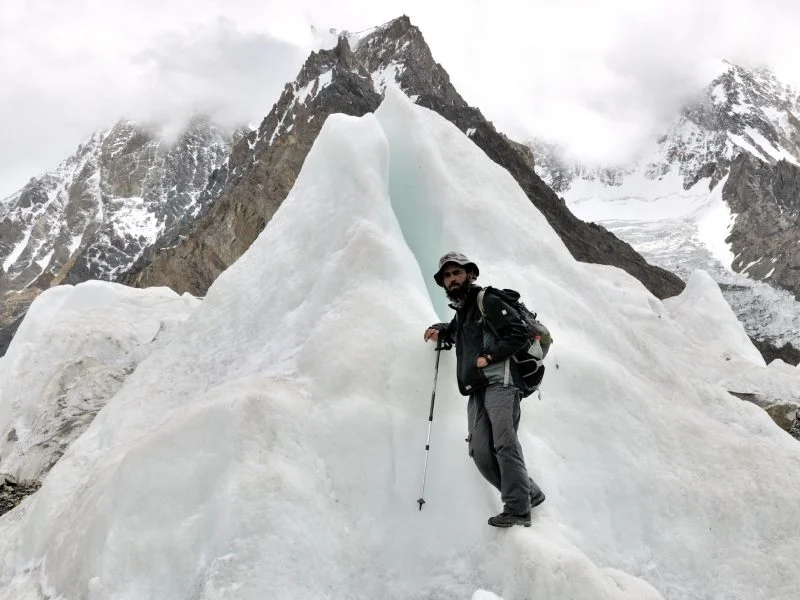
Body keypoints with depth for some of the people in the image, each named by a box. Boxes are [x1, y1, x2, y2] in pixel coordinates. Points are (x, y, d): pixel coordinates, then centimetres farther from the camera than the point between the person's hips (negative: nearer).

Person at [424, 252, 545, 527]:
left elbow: (519, 333, -9)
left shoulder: (487, 301, 1)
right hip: (476, 390, 8)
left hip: (498, 381, -8)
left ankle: (517, 509, -14)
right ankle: (529, 493, 10)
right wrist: (441, 331, 29)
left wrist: (489, 356, -14)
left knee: (504, 444, -17)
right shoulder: (460, 313, 26)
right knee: (481, 453, -3)